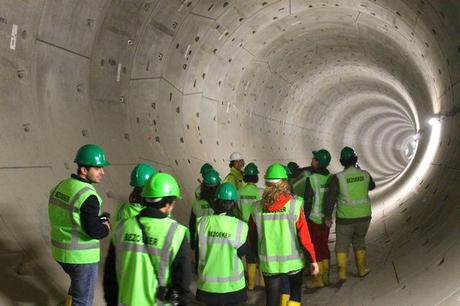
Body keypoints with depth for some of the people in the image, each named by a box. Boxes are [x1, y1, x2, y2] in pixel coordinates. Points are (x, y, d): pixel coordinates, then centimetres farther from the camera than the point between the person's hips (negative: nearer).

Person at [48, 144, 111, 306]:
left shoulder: (60, 187, 3)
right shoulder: (87, 196, -23)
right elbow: (94, 231, -26)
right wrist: (106, 227, -4)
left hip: (61, 251, 8)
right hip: (82, 256, -8)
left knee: (78, 284, 32)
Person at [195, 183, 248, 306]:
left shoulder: (203, 222, -12)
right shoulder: (240, 226, -17)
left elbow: (198, 247, -1)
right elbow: (242, 253, -7)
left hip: (208, 283, 2)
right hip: (232, 284, -2)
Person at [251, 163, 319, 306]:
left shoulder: (257, 208, -7)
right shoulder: (294, 205, -15)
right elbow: (304, 236, -15)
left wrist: (257, 256, 20)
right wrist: (313, 259, -5)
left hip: (268, 263, 1)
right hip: (292, 261, -1)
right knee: (295, 289, 26)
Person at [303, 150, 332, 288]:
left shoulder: (311, 179, -19)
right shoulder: (330, 178, 1)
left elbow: (308, 200, -15)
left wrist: (305, 216, -4)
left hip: (314, 218, -6)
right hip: (326, 219, 6)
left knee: (315, 248, 2)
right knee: (324, 247, 15)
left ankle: (318, 279, 8)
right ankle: (325, 277, 23)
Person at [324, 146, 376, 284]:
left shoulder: (338, 178, -15)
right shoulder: (365, 175, -3)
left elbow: (330, 199, -13)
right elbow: (371, 186, 20)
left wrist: (328, 217, -3)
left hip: (345, 218, -3)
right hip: (364, 216, 3)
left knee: (342, 245, 8)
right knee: (359, 241, 24)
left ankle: (342, 273, -3)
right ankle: (362, 269, 32)